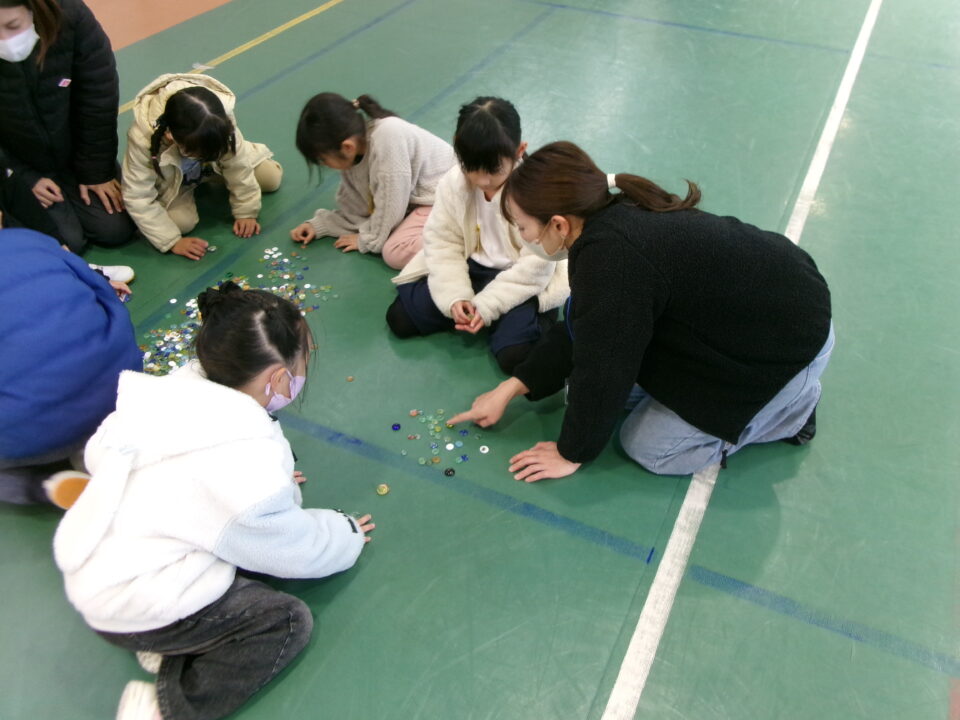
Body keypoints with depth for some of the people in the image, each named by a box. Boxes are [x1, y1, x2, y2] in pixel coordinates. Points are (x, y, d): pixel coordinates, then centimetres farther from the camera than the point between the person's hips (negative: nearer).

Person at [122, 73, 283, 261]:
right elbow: (138, 198, -34)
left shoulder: (220, 121, -39)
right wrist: (173, 241, -35)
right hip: (171, 179, -2)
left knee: (271, 178, -3)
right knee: (182, 222, -25)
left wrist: (246, 213, -21)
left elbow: (239, 166, -25)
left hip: (213, 165, 3)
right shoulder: (142, 138, -42)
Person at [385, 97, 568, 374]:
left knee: (514, 354, -26)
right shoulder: (452, 182, -10)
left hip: (523, 282, -4)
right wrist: (455, 297, -20)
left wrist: (487, 305, -23)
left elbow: (536, 266, -21)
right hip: (472, 269, 5)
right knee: (400, 318, -5)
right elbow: (442, 242, -6)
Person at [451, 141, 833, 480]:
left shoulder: (611, 260, -32)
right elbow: (581, 332, 4)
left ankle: (792, 402, 9)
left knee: (648, 447, 1)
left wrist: (571, 453, -6)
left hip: (789, 344, -8)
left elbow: (601, 367, -21)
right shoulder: (619, 215, -4)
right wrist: (510, 388, 6)